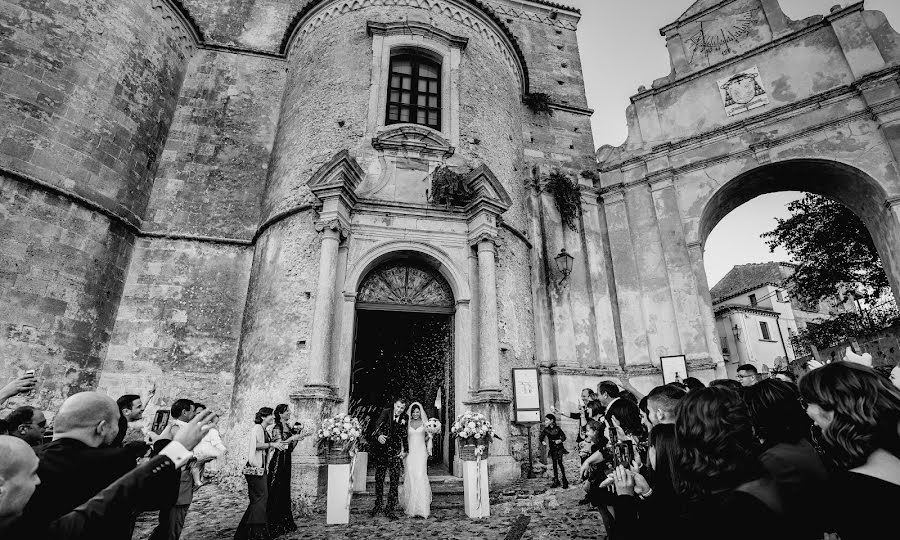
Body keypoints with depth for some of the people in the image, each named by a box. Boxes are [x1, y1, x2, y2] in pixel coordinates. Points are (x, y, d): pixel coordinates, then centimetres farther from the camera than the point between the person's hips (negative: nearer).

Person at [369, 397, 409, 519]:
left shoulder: (404, 418, 2)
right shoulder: (386, 412, -6)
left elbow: (404, 436, 9)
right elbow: (378, 425, -19)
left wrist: (406, 450, 1)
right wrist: (379, 435, -39)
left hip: (395, 452, 1)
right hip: (382, 450, -1)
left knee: (395, 481, -3)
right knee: (379, 478, 10)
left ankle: (390, 509, 7)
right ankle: (377, 505, 29)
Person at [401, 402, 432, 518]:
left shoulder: (424, 423, 5)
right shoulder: (407, 423, 7)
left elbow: (428, 436, 12)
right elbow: (404, 437, 10)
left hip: (421, 452, -1)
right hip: (410, 452, 2)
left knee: (420, 477, -10)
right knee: (410, 477, -1)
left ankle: (422, 507, -6)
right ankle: (411, 507, 11)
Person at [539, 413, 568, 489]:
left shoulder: (557, 428, -7)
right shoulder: (546, 430, -1)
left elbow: (563, 436, -2)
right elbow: (541, 437, 1)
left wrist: (560, 440, -20)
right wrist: (543, 442, -18)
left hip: (559, 448, -3)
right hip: (552, 449, 3)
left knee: (560, 462, -9)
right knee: (554, 464, 8)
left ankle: (564, 480, 3)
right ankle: (556, 480, 17)